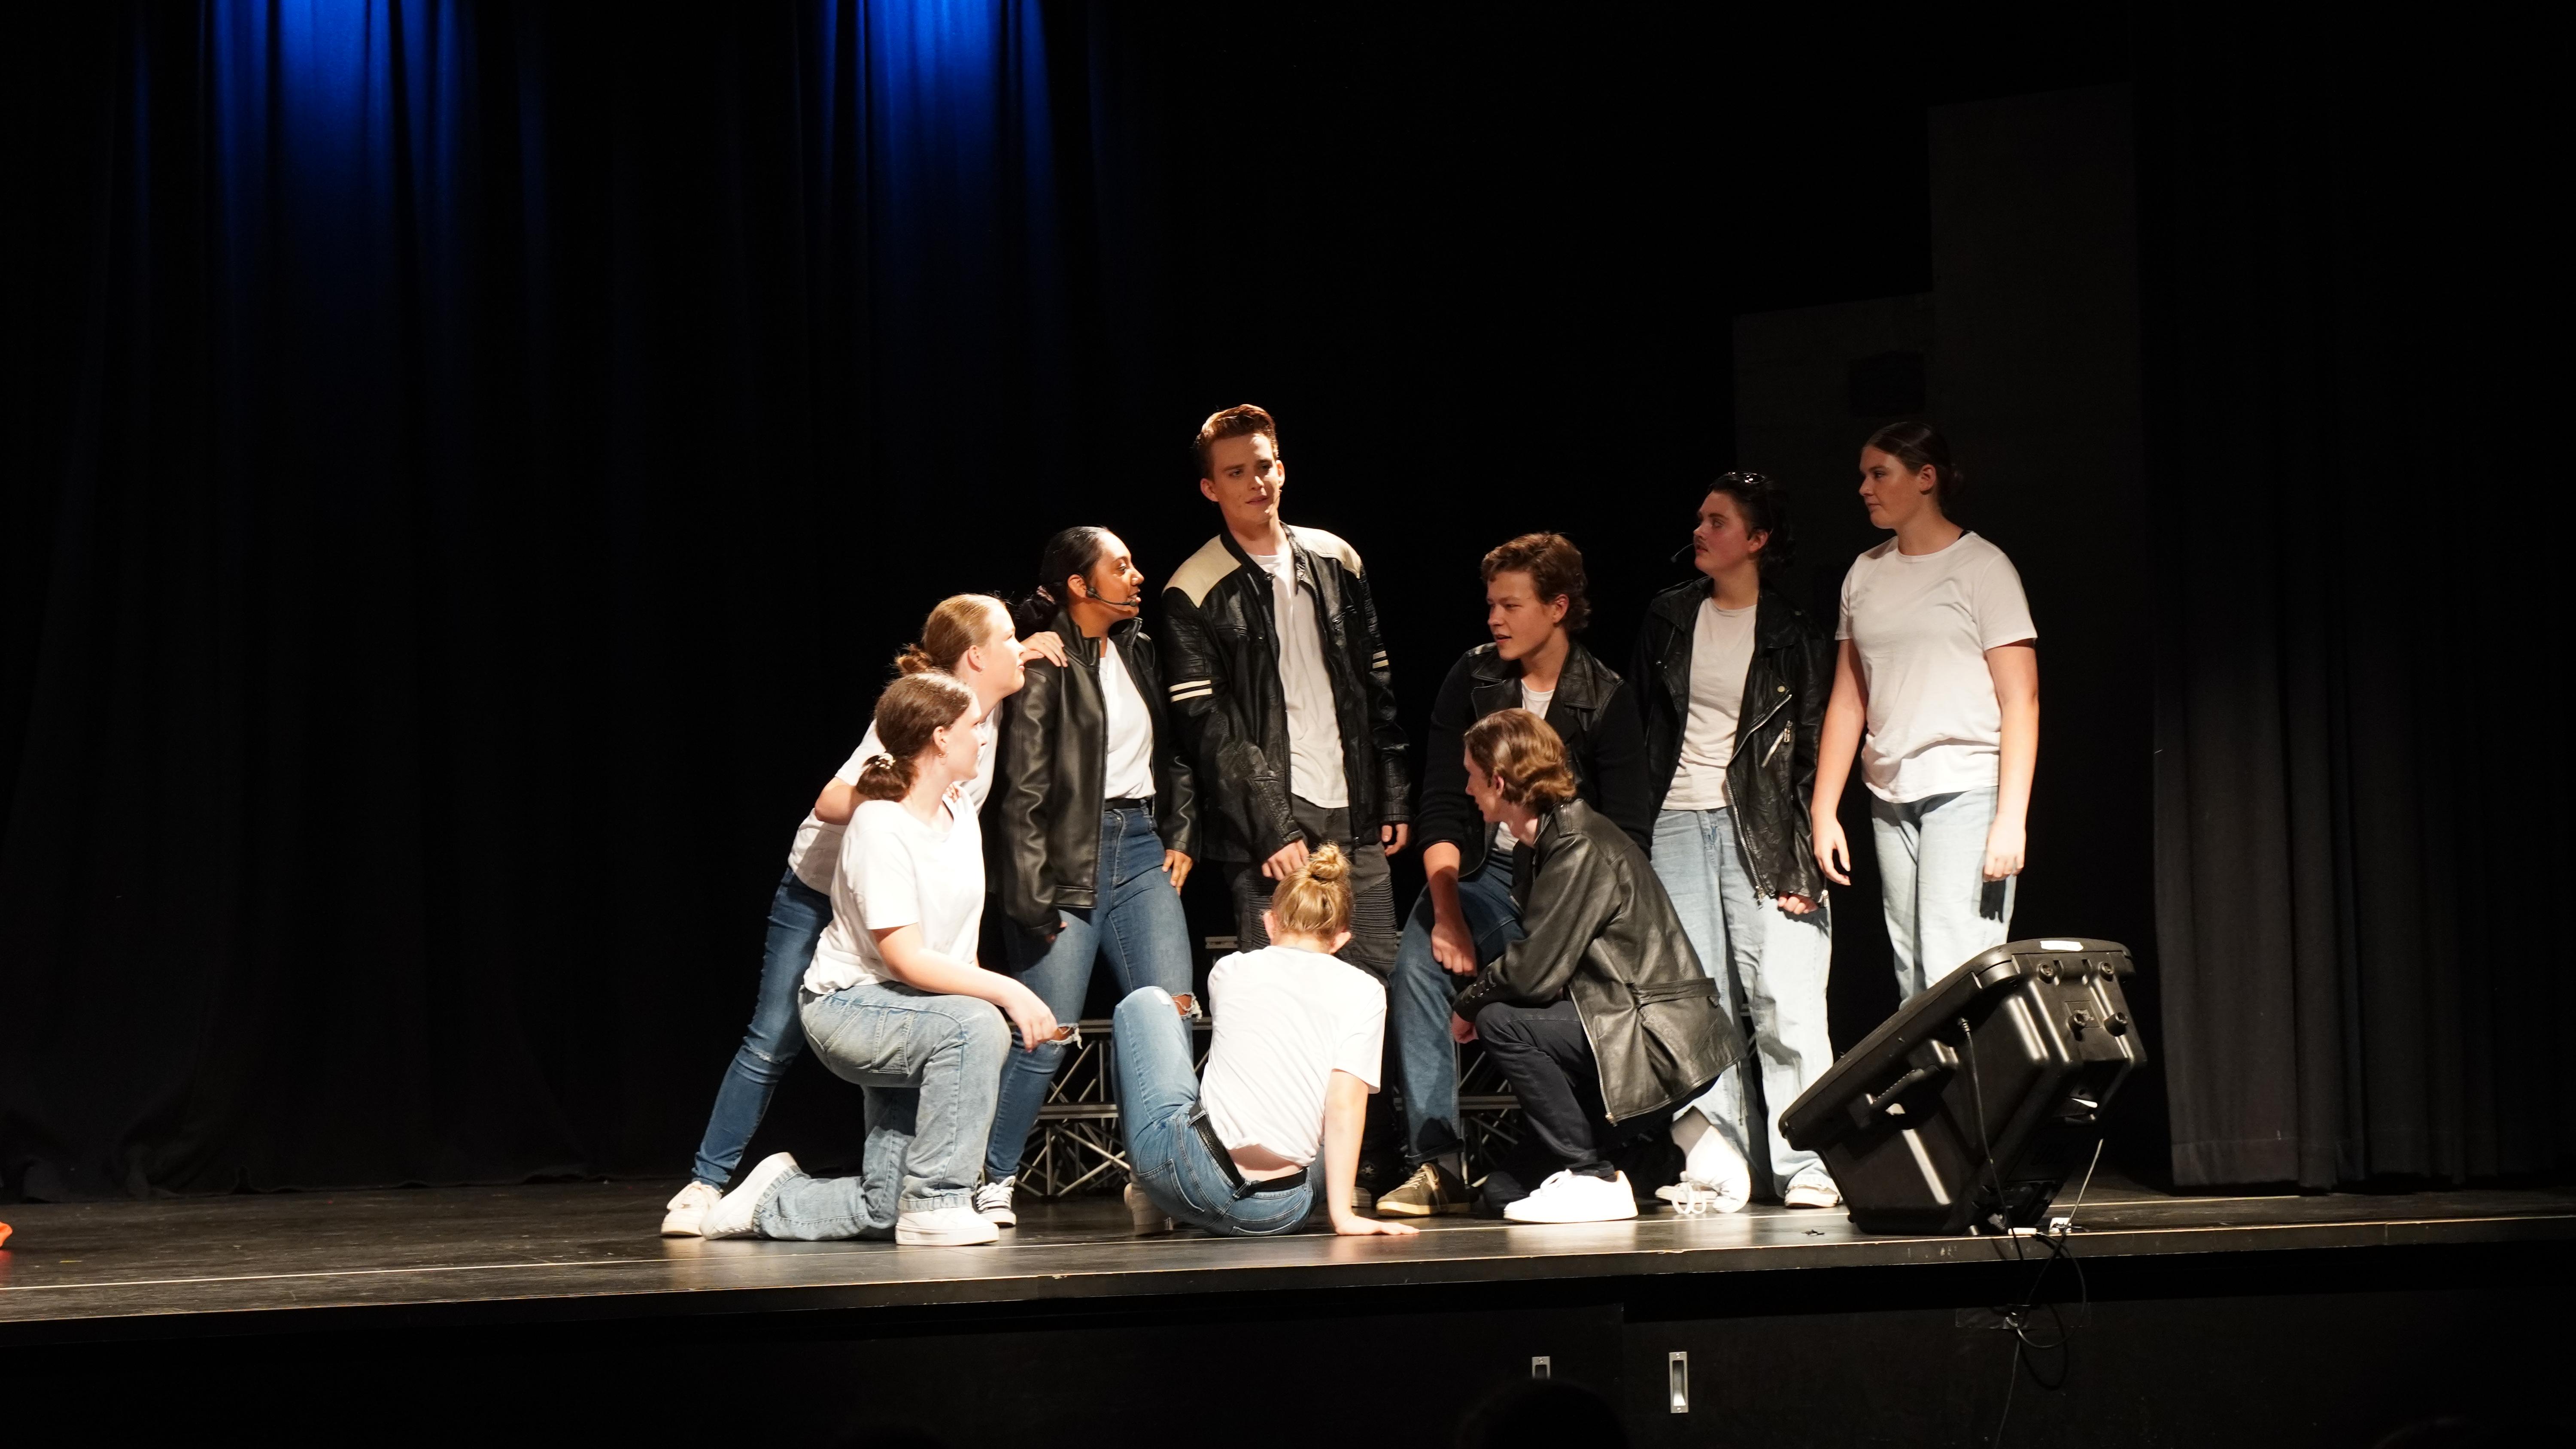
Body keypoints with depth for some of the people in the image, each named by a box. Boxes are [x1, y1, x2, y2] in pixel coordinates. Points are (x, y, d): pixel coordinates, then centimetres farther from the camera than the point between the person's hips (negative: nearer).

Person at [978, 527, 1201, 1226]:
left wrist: (1180, 837, 10)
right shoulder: (1046, 664, -9)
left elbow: (1175, 755, 22)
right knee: (1047, 1037, -4)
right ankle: (994, 1179, 10)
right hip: (1068, 857, -6)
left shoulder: (1139, 650, 12)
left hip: (1141, 850, 6)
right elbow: (1023, 788, -11)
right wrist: (1032, 896, -14)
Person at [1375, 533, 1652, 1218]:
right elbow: (1442, 807, -1)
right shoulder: (1472, 679, 2)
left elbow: (1625, 834, -4)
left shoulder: (1607, 699, -3)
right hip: (1483, 872, 2)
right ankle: (1437, 1164, -25)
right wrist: (1447, 910, -13)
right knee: (1416, 967, -25)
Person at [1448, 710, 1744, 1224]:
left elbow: (1536, 972, -24)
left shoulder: (1582, 850, -20)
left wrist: (1469, 1004, -7)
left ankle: (1593, 1179, -10)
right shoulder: (1539, 845, 11)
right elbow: (1535, 957, 11)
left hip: (1666, 1043, -10)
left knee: (1502, 1023, -18)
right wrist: (1477, 1000, -7)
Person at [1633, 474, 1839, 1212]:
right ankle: (1713, 1167, 3)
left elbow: (1815, 749, -2)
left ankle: (1808, 1167, -3)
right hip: (1678, 819, 4)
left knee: (1783, 999, -8)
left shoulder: (1792, 632, 0)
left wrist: (1801, 857, -9)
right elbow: (1642, 726, 14)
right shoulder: (1670, 617, 11)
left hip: (1761, 825, -4)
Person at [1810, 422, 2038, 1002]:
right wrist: (1823, 812, 9)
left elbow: (2021, 699, -6)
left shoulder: (1981, 567, -1)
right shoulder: (1865, 573, 15)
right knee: (1911, 981, 2)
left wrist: (2012, 818, -14)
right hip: (1890, 799, 6)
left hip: (1967, 792, -6)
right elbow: (1847, 700, 16)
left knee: (1955, 977, -14)